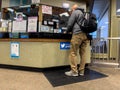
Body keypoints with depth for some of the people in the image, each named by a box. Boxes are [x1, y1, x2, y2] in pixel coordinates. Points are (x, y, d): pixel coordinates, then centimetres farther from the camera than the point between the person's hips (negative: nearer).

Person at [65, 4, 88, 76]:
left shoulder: (75, 12, 6)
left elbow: (70, 24, -1)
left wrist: (67, 31, 18)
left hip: (78, 34, -8)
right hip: (85, 34, 8)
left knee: (73, 53, -6)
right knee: (83, 53, 5)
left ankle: (74, 71, -8)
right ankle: (81, 71, 7)